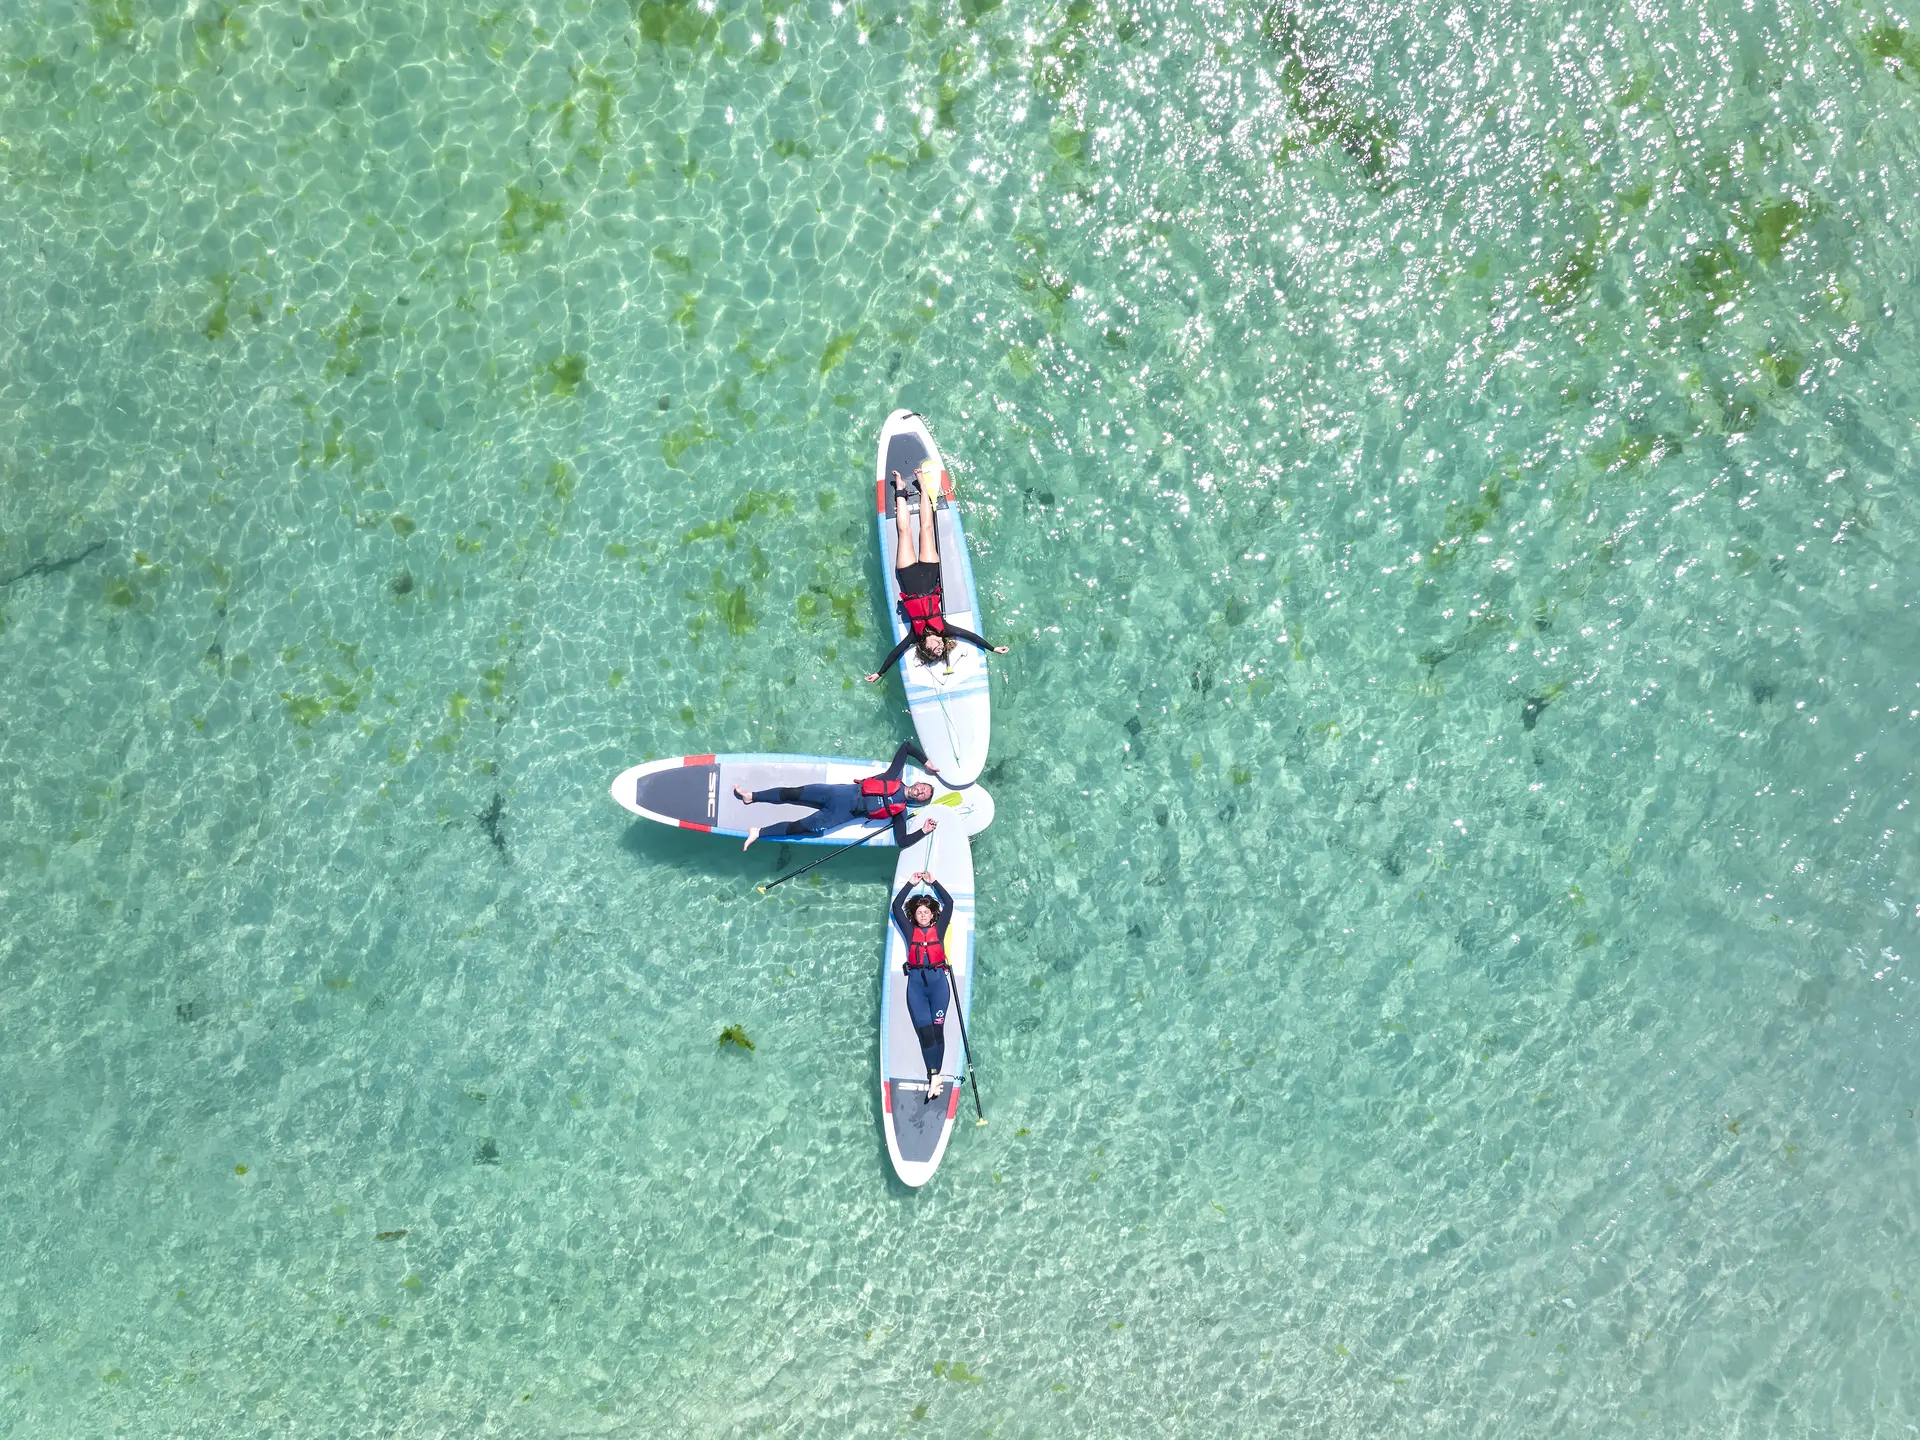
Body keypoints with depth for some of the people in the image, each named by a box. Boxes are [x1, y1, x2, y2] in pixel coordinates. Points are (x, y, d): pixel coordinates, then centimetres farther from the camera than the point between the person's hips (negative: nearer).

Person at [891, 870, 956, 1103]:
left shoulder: (939, 929, 14)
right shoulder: (910, 931, 15)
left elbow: (948, 903, 13)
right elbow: (896, 905, 14)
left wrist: (933, 883, 18)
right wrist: (912, 884, 18)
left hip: (938, 980, 0)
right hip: (916, 982, 0)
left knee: (936, 1028, -10)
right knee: (924, 1030, -11)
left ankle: (934, 1076, -10)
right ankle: (935, 1076, -12)